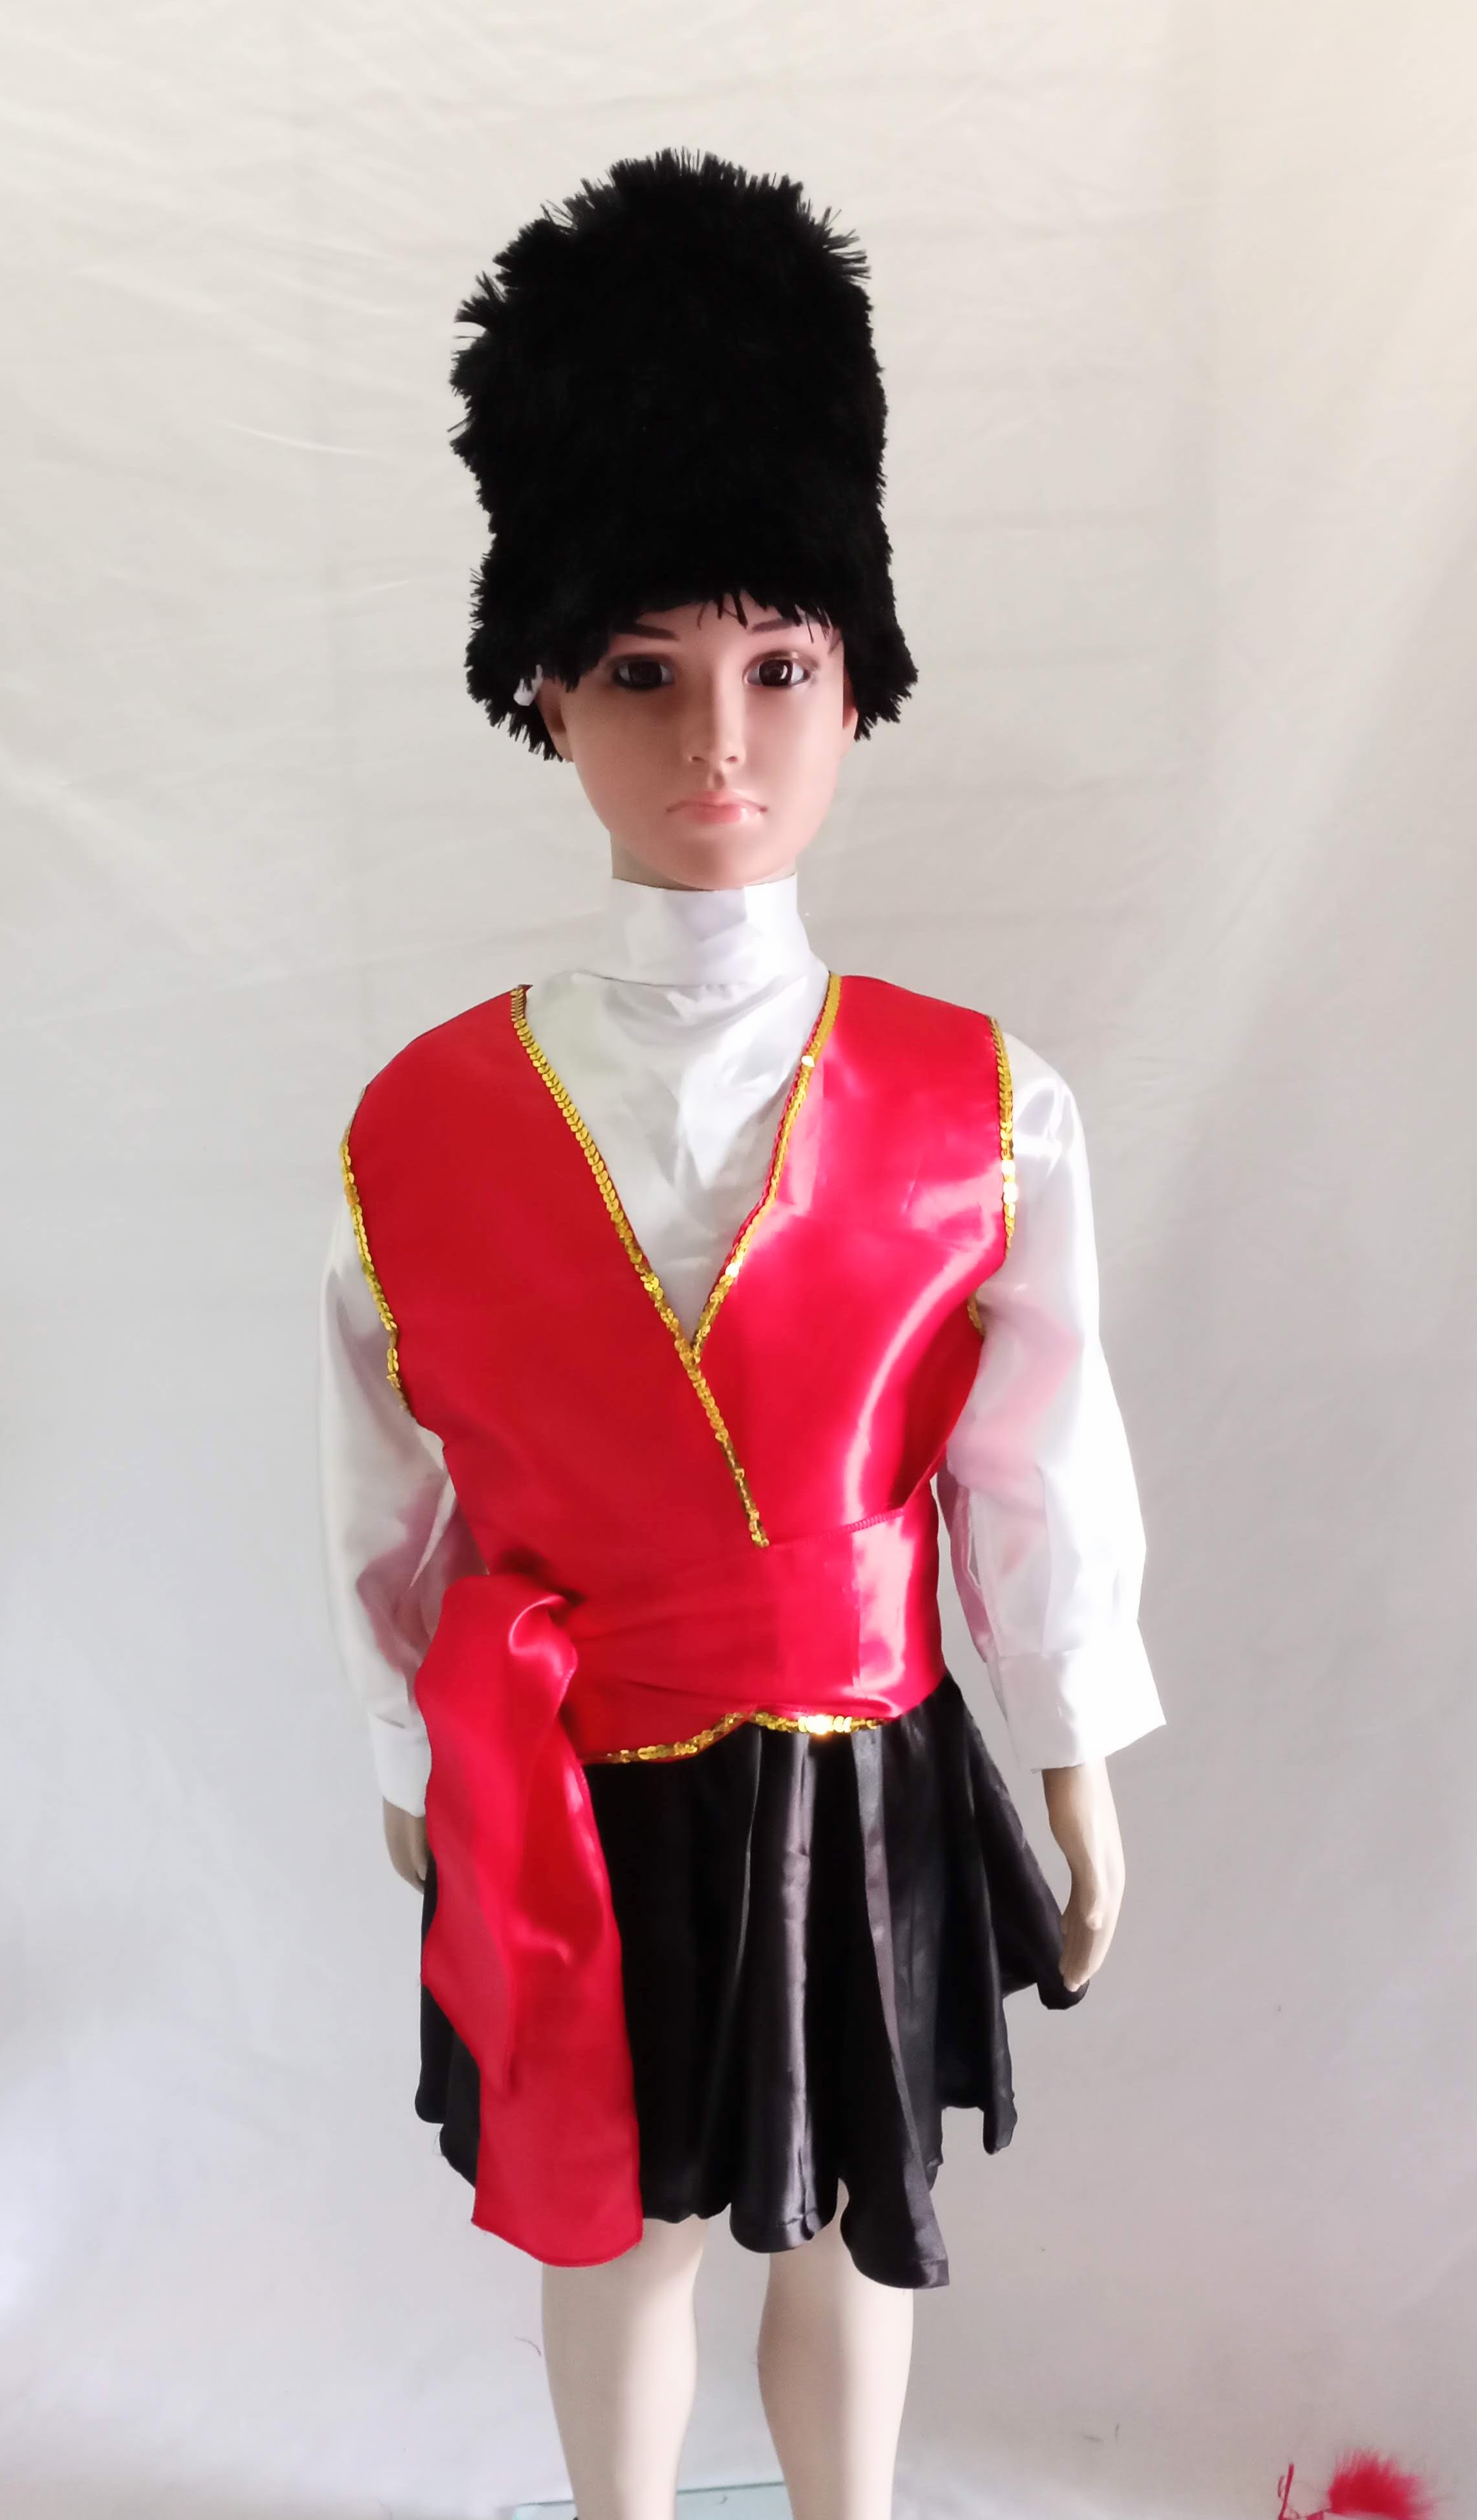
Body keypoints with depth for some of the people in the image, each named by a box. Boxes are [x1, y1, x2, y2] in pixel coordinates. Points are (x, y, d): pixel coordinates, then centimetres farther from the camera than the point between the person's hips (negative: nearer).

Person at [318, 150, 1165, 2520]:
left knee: (848, 2234, 24)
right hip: (566, 1800, 0)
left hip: (861, 1782, 1)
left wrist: (1081, 1787, 3)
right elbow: (393, 1508, -2)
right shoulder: (421, 1130, -14)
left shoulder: (984, 1111, -13)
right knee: (613, 2235, 23)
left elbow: (1044, 1475, -5)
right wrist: (416, 1772, 8)